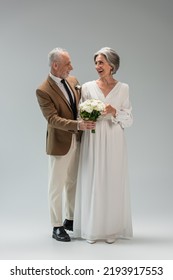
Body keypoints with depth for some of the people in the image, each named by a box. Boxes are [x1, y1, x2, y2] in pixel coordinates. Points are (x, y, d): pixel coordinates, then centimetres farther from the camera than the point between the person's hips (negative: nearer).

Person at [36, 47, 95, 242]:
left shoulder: (73, 81, 5)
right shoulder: (43, 91, -16)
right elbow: (53, 119, -23)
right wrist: (78, 125, -34)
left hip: (77, 141, 7)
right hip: (60, 144, -7)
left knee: (73, 183, 18)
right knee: (57, 186, 5)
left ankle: (70, 220, 34)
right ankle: (57, 227, 19)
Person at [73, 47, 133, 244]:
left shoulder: (123, 88, 3)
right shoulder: (87, 87, 4)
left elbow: (129, 120, 2)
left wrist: (114, 112, -15)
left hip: (113, 142, 0)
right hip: (92, 142, 0)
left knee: (113, 183, 5)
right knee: (92, 182, 4)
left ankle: (111, 229, 20)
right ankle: (92, 229, 18)